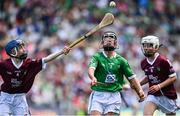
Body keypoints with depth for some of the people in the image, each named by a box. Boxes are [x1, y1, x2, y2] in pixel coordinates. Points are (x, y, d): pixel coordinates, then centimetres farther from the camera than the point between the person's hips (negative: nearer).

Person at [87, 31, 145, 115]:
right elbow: (91, 68, -16)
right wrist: (93, 78, -39)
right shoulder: (97, 57, 3)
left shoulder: (121, 60, 7)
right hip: (98, 94, -1)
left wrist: (140, 91, -10)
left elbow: (131, 77, 6)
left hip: (114, 95, 1)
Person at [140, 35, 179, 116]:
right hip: (153, 95, 4)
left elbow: (173, 77, -15)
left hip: (167, 95, -4)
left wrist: (159, 86, -23)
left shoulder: (163, 61, -18)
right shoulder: (144, 63, 3)